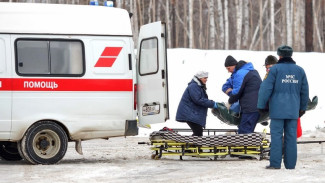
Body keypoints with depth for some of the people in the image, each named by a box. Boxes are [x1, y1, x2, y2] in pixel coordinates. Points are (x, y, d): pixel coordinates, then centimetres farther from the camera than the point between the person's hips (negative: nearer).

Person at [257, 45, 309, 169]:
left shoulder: (275, 69, -5)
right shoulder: (300, 70, 10)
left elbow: (266, 88, -8)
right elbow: (304, 91, 16)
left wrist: (261, 105, 0)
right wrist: (302, 108, 26)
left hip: (278, 110, -4)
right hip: (293, 110, 4)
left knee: (276, 135, -2)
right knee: (291, 136, 6)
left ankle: (275, 163, -5)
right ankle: (290, 164, 7)